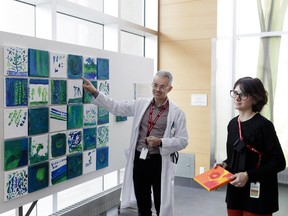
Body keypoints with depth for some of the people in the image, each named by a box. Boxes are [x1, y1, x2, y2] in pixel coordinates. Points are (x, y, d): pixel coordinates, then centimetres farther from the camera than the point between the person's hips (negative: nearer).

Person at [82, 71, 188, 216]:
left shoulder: (177, 113, -4)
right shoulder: (140, 104, 6)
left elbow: (182, 141, -5)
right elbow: (116, 107, 7)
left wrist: (161, 142, -19)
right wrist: (94, 92, 1)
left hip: (160, 163, -3)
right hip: (139, 160, 3)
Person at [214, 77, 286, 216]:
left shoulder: (263, 125, -15)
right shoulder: (232, 123, 6)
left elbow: (279, 162, -14)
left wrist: (248, 175, -21)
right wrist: (225, 164, -1)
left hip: (257, 195, -6)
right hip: (235, 191, 6)